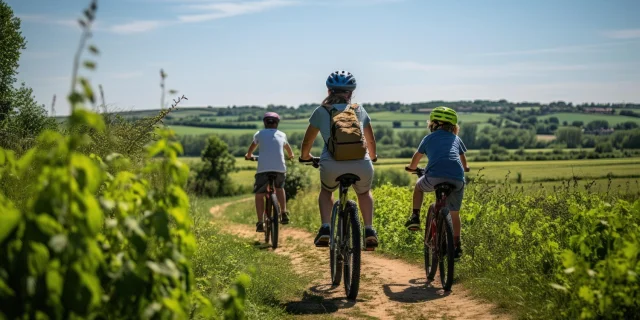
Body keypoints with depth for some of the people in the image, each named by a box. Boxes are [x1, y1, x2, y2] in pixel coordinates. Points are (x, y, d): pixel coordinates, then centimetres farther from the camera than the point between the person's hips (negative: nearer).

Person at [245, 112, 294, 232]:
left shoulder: (259, 134, 16)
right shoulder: (281, 135, 20)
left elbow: (251, 148, 36)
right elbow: (287, 147, 42)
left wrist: (248, 155, 57)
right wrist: (291, 155, 63)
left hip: (263, 169, -2)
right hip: (280, 169, 2)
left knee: (259, 195, 11)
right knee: (279, 188, 28)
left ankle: (260, 223, 1)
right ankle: (284, 213, 14)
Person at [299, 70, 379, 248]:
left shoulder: (321, 111, 16)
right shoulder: (359, 110, 21)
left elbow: (307, 142, 24)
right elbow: (371, 142, 31)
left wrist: (305, 156, 46)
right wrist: (372, 157, 52)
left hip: (332, 165, -1)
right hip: (361, 165, 1)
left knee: (326, 191, 32)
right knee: (364, 193, 33)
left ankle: (325, 228, 11)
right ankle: (369, 230, 14)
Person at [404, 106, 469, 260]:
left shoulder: (429, 138, 24)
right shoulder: (456, 139, 28)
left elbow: (416, 157, 38)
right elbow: (463, 160, 44)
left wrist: (411, 167, 60)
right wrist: (464, 168, 66)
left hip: (434, 176, -2)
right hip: (456, 178, 2)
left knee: (418, 186, 32)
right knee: (454, 213, 18)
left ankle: (415, 217, 17)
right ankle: (457, 246, 17)